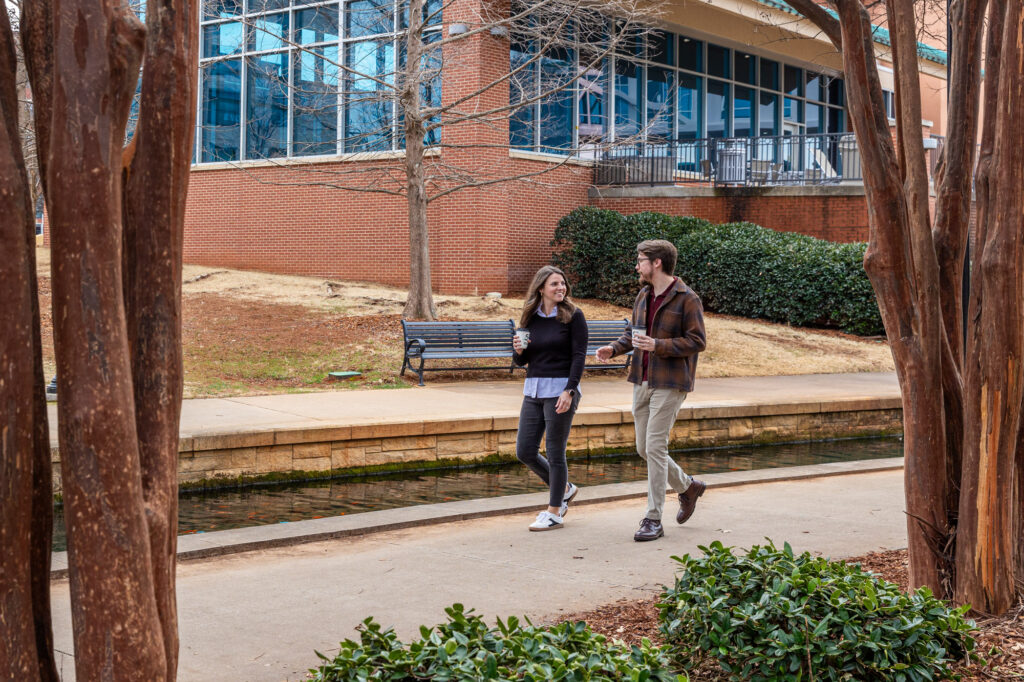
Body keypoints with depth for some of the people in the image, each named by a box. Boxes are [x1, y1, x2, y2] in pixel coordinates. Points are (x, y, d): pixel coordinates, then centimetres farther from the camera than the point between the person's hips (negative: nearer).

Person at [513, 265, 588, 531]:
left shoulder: (573, 315, -5)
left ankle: (554, 512, 11)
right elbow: (521, 361, 14)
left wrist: (569, 391, -17)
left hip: (561, 389, -6)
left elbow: (579, 356, -9)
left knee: (555, 452, -1)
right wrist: (518, 350, -9)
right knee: (525, 451, 6)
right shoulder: (530, 317, 9)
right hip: (533, 389, 6)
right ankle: (564, 489, 29)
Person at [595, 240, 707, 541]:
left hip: (670, 383, -8)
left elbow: (697, 341, -14)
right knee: (644, 448, 11)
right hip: (642, 381, 8)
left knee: (655, 447, -10)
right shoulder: (643, 296, 12)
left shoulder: (687, 299, -11)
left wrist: (657, 345, -23)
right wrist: (614, 348, 2)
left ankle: (653, 520, -3)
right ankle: (687, 486, 34)